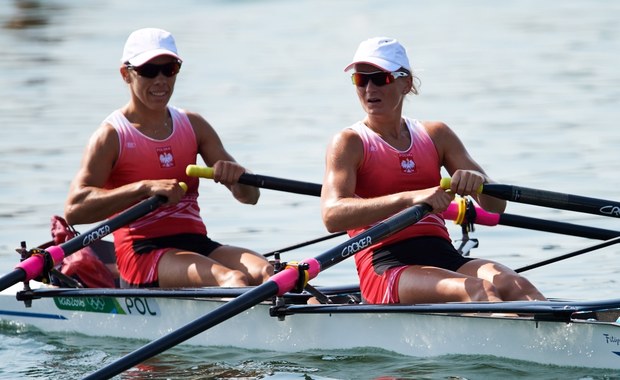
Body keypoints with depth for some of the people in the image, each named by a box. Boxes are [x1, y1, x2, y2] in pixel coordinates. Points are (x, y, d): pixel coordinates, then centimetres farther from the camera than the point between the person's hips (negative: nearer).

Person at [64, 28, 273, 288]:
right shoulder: (111, 135, -1)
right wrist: (145, 188, -26)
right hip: (140, 253, -5)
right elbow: (73, 210, -15)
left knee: (264, 271, -26)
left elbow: (250, 196, 15)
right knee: (232, 279, -32)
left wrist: (236, 176, -11)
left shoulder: (193, 126, 16)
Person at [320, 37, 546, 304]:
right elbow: (332, 216, -16)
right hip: (384, 269, -5)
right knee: (479, 290, -32)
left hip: (444, 257, 5)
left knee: (515, 286, -26)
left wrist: (479, 181, -12)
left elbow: (496, 207, 13)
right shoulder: (349, 143, 4)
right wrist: (410, 197, -28)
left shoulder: (436, 136, 19)